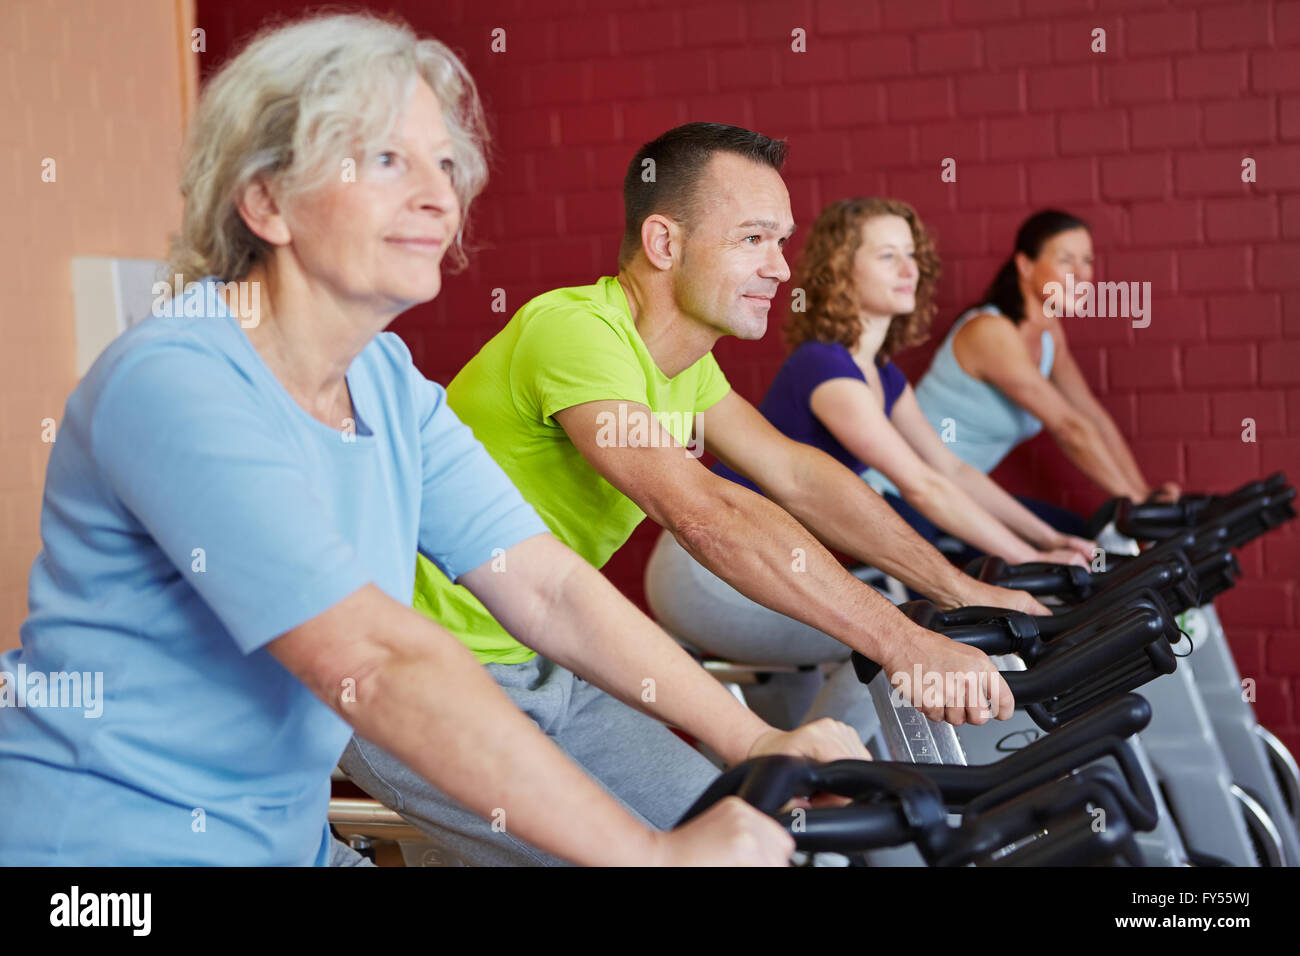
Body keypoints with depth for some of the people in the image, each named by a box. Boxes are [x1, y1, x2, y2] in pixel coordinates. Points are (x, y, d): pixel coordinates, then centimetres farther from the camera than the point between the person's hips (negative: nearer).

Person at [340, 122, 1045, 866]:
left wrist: (961, 589, 1)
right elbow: (705, 515, -33)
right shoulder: (573, 331, -25)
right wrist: (900, 642, -34)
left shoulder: (683, 358, 5)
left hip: (541, 672, 9)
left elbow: (797, 477, 7)